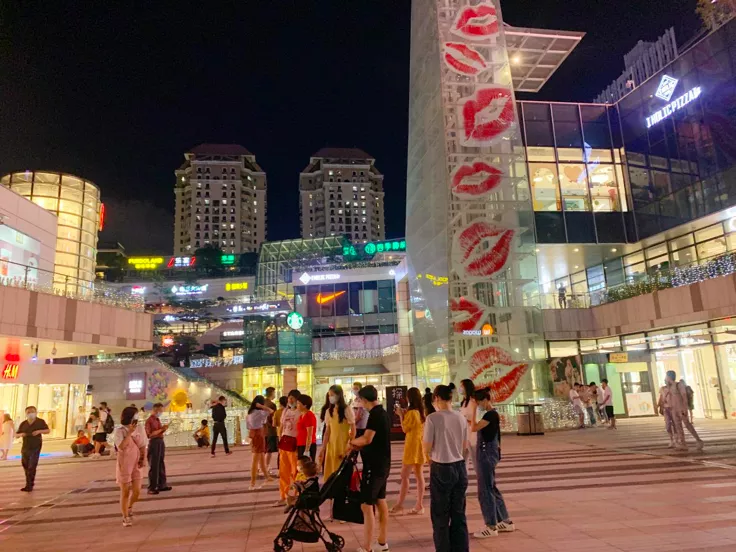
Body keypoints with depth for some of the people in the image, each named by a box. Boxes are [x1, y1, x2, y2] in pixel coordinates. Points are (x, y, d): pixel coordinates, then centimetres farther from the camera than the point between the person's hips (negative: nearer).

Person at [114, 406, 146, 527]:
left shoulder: (136, 431, 6)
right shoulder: (120, 431, -11)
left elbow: (142, 446, 12)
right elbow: (121, 447, -26)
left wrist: (143, 459, -1)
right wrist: (129, 433, -24)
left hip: (135, 465, 5)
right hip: (124, 465, -5)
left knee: (137, 491, 4)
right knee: (125, 493, 4)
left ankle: (129, 507, 35)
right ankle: (125, 518, 19)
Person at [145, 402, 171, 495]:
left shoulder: (158, 419, 12)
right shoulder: (149, 420, -12)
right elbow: (149, 435, -18)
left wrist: (163, 429, 1)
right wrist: (161, 430, -17)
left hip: (161, 442, 8)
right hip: (154, 443, -8)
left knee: (161, 465, 14)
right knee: (153, 466, -2)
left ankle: (162, 485, 23)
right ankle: (151, 488, 6)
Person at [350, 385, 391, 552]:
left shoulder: (375, 415, -19)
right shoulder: (384, 413, 10)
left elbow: (367, 439, -27)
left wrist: (352, 441, -9)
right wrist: (358, 445, 7)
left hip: (374, 466, -10)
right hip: (383, 465, 10)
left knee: (367, 505, -5)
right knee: (380, 502, 17)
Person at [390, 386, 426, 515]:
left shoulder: (412, 412, -17)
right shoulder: (422, 411, 7)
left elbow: (405, 429, -9)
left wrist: (401, 415, -3)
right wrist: (406, 414, 9)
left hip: (412, 446, -8)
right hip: (420, 445, 8)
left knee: (404, 476, -2)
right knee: (419, 476, 9)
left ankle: (399, 505, 2)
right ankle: (419, 505, 13)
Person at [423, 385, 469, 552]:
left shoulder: (433, 418, -14)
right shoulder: (461, 418, 1)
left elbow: (427, 449, -11)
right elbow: (465, 447, 10)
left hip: (441, 469, -5)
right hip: (460, 467, 5)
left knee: (440, 515, 10)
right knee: (459, 514, 16)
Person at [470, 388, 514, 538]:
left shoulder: (491, 414, -18)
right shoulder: (492, 414, 12)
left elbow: (474, 428, -22)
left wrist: (474, 410, -18)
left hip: (487, 454, -10)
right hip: (486, 453, 10)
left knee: (485, 490, -1)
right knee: (491, 488, 17)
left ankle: (491, 526, 8)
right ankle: (505, 522, 26)